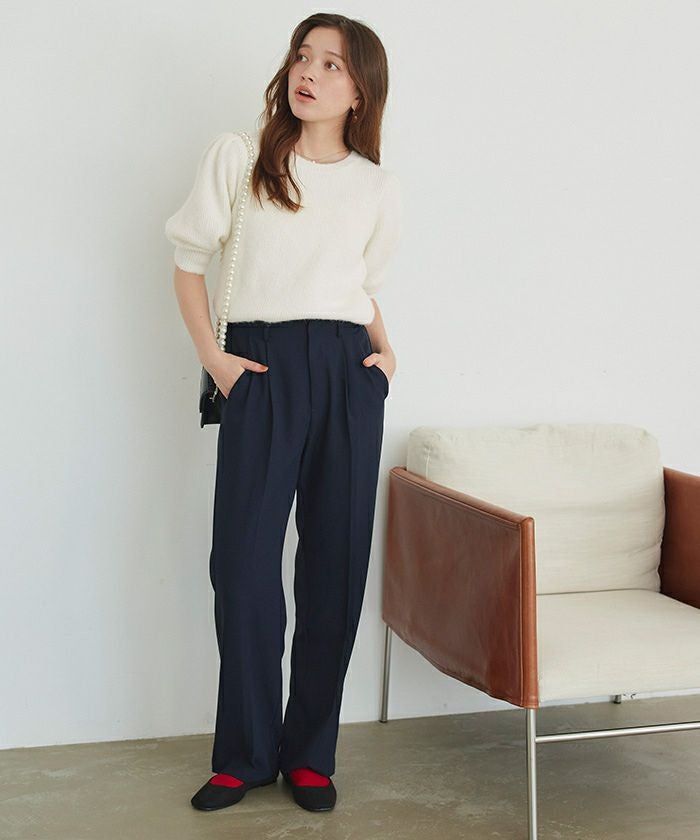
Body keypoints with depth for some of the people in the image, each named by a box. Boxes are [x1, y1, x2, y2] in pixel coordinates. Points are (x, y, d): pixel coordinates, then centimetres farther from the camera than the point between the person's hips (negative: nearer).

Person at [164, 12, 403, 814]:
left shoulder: (378, 187, 11)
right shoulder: (237, 155, 5)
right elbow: (189, 263, 8)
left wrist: (385, 350, 6)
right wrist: (212, 356, -3)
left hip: (346, 370, 2)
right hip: (260, 366, -2)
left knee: (335, 557, 2)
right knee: (244, 555, -5)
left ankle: (311, 752, 14)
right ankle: (246, 753, 10)